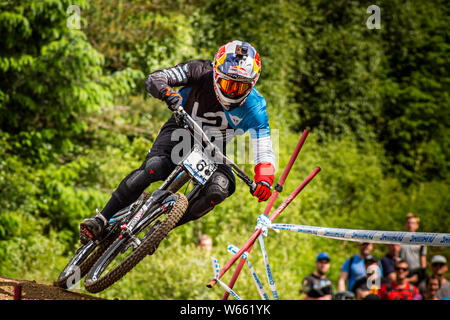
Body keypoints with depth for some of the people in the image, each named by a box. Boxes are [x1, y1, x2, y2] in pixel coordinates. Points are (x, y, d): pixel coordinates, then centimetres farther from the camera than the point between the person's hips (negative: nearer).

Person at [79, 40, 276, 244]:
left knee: (218, 190, -29)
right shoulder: (201, 72, -23)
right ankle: (102, 220, -21)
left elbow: (264, 150, -23)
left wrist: (264, 179, -43)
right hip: (182, 130, -1)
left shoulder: (253, 106, -21)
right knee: (153, 168, -30)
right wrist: (168, 93, -50)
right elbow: (154, 79, -26)